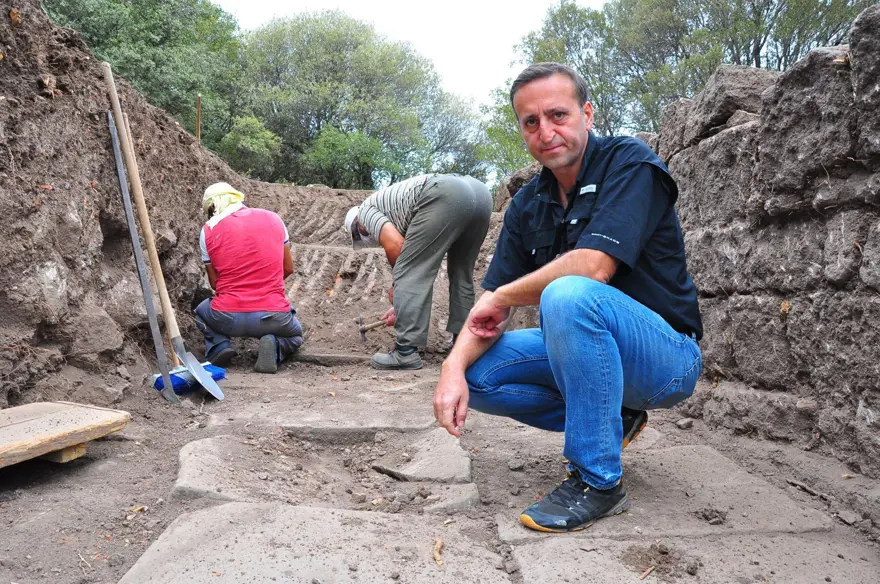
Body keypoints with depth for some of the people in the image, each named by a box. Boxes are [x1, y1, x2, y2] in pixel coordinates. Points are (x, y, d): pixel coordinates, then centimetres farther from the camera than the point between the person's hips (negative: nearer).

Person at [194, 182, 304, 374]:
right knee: (295, 335, 34)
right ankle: (274, 346, -1)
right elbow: (288, 269, 13)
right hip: (274, 317, 0)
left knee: (202, 311, 35)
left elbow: (214, 282, 7)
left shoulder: (209, 230, 3)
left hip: (228, 318, 0)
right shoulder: (273, 219, 7)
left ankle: (219, 346, 5)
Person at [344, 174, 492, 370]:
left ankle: (406, 352, 0)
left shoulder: (365, 210, 19)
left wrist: (396, 285, 17)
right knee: (461, 274, 24)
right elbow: (422, 268, 41)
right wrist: (401, 307, 51)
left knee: (408, 273, 0)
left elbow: (395, 245, -1)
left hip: (445, 195, -9)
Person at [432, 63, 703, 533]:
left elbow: (593, 266, -30)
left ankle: (598, 481, -20)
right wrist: (455, 365, -20)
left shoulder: (630, 164, -14)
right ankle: (614, 418, 7)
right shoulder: (528, 205, 4)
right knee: (476, 373, -7)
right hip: (580, 348, 7)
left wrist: (502, 296, -15)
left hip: (667, 357, -7)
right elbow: (488, 310, 0)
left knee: (569, 294, -35)